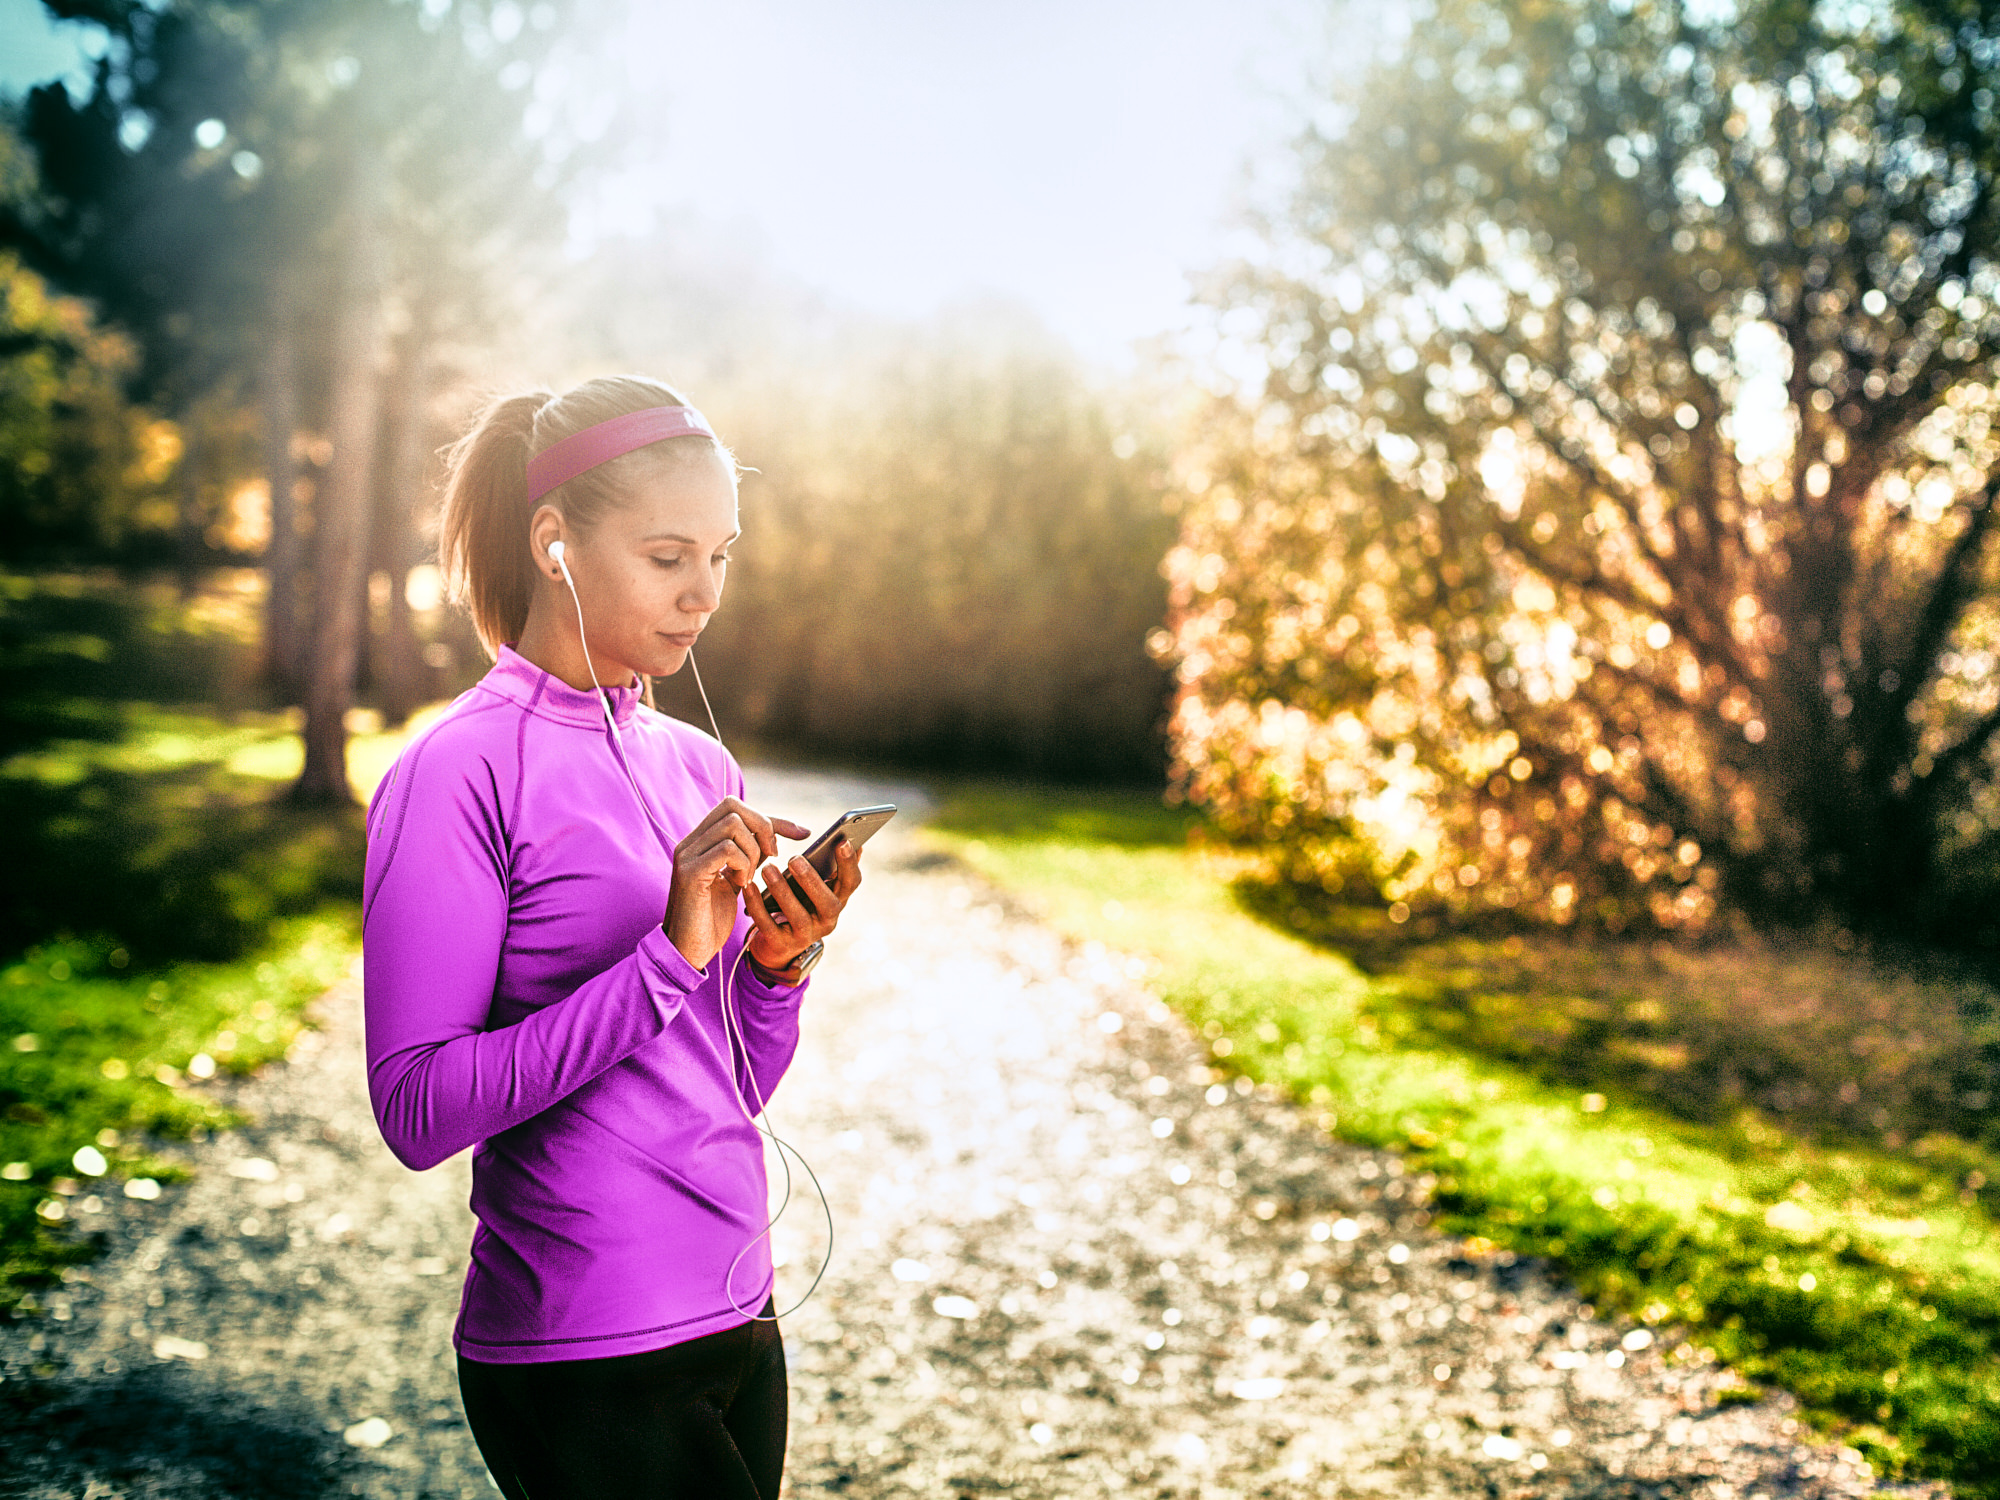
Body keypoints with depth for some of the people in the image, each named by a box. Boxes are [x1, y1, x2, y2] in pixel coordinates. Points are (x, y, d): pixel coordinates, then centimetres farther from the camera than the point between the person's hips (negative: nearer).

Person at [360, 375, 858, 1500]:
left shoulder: (702, 768, 9)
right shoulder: (457, 773, -11)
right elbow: (417, 1109, -19)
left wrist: (777, 963, -7)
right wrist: (665, 957, -23)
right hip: (584, 1363, -7)